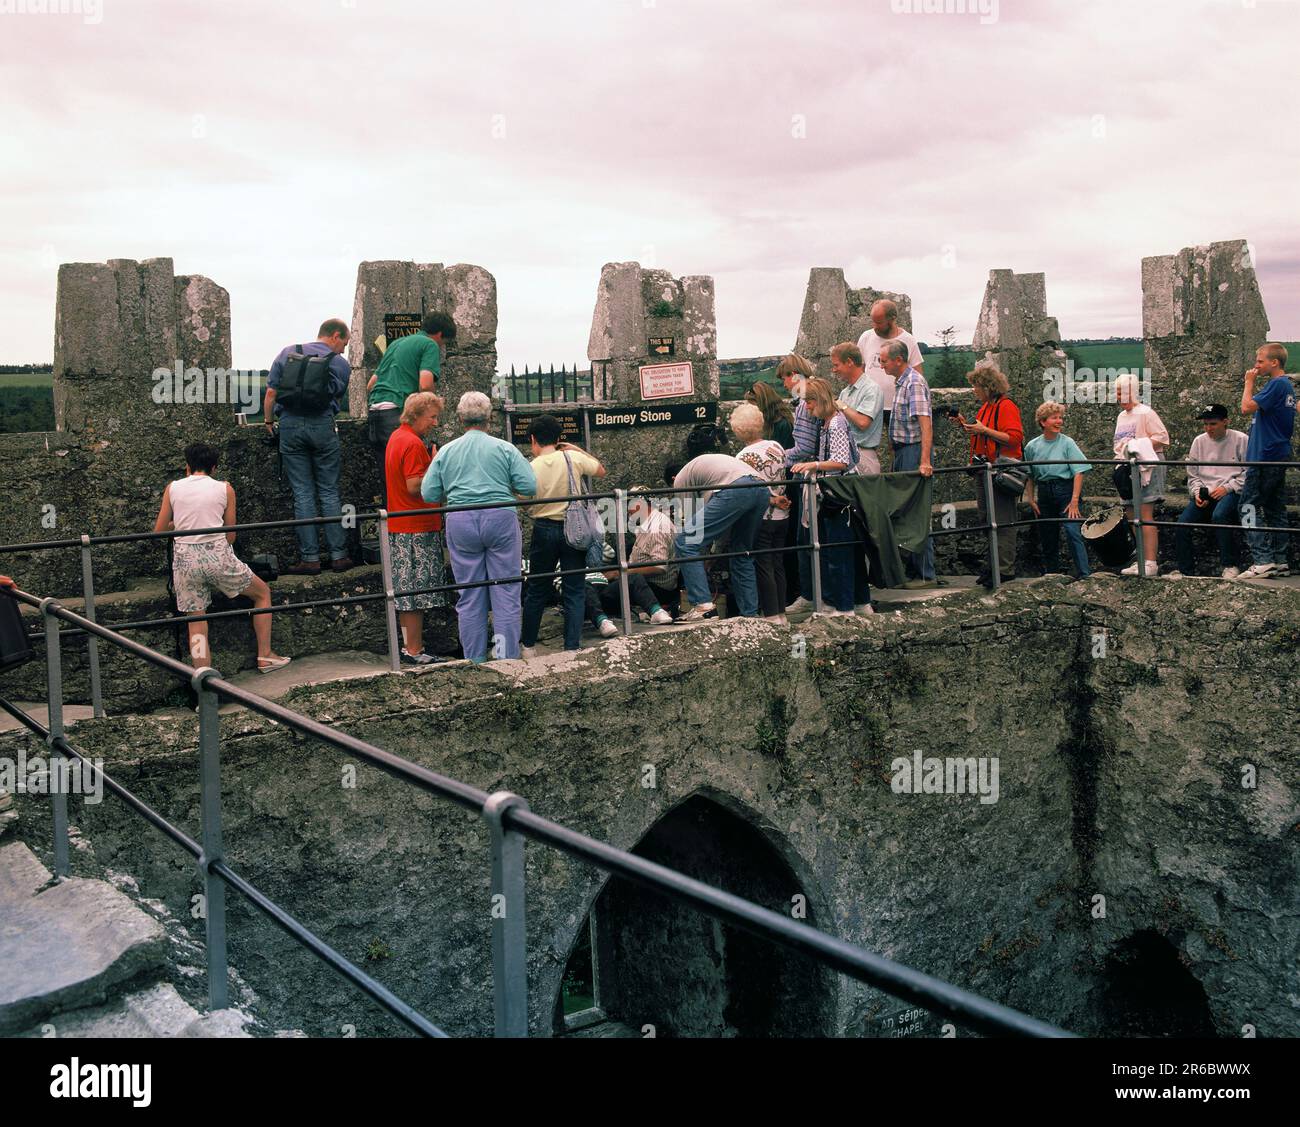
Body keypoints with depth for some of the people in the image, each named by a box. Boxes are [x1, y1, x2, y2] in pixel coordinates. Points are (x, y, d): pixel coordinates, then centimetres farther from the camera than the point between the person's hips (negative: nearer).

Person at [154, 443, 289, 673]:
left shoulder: (173, 488, 8)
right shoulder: (224, 489, 5)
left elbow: (159, 530, 14)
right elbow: (230, 536, 9)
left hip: (184, 559, 2)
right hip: (217, 556, -2)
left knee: (196, 623, 8)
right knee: (263, 593, 20)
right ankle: (265, 656, 20)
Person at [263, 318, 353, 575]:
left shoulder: (287, 353, 10)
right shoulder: (341, 363, 6)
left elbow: (271, 392, 5)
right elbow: (338, 399, 10)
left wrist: (268, 421, 15)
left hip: (290, 426, 1)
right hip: (322, 426, -1)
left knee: (303, 494, 2)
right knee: (329, 493, 6)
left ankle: (310, 558, 1)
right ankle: (338, 555, 5)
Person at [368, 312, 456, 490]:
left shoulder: (396, 343, 28)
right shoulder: (430, 345, 3)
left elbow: (370, 385, 28)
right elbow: (425, 385, -13)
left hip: (373, 411, 8)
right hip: (396, 413, -8)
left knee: (387, 478, 10)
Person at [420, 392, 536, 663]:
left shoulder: (446, 451, 6)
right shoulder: (505, 448, 0)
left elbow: (428, 494, 4)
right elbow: (529, 487, -4)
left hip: (461, 524, 2)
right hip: (500, 519, -2)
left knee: (469, 596, 8)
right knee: (505, 593, 3)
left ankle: (475, 661, 12)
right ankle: (507, 658, 3)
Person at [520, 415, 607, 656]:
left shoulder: (531, 468, -8)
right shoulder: (573, 458, -7)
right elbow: (601, 471, 9)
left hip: (544, 530, 0)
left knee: (536, 590, 13)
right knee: (574, 591, 5)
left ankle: (528, 646, 21)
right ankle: (572, 647, 2)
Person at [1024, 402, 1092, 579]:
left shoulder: (1067, 443, -5)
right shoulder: (1032, 446, 4)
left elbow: (1078, 472, -8)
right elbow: (1029, 477, 13)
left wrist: (1074, 500, -15)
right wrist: (1030, 499, 6)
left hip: (1065, 490, -4)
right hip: (1044, 493, 4)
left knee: (1072, 531, -17)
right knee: (1047, 537, 9)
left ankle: (1084, 574, -19)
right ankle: (1050, 575, 22)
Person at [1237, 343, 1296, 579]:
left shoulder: (1276, 385, -14)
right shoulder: (1287, 386, 17)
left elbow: (1246, 408, -17)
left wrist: (1249, 382, -8)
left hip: (1265, 457, -10)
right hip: (1280, 456, 10)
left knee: (1250, 507, -9)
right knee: (1276, 509, 11)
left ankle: (1263, 561, -15)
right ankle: (1279, 562, 13)